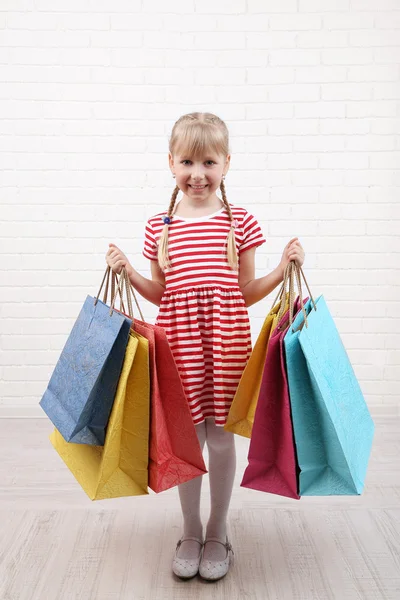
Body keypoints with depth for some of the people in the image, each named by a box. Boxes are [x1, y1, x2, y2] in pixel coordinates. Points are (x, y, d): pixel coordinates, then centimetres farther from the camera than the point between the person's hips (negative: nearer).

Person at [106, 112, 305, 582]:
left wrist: (283, 269, -8)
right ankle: (190, 533, 33)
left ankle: (217, 533, 31)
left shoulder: (240, 222, 1)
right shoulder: (159, 226, 5)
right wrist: (128, 272, -5)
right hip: (178, 341, 1)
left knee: (221, 436, 8)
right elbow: (160, 293, 10)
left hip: (226, 340, -1)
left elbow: (247, 293, 5)